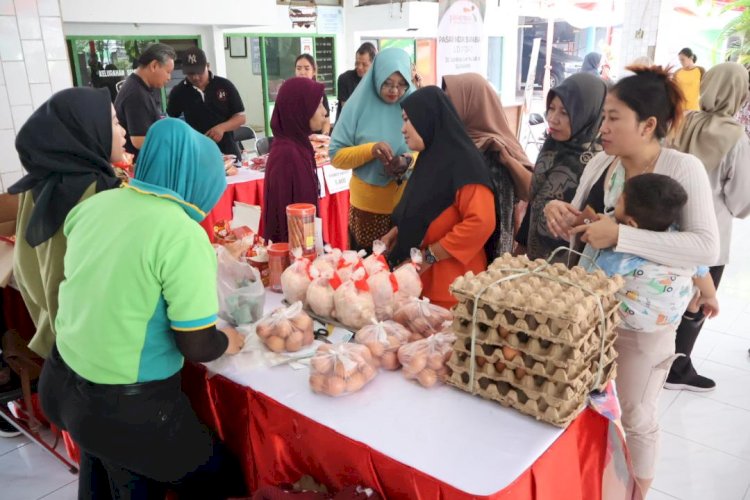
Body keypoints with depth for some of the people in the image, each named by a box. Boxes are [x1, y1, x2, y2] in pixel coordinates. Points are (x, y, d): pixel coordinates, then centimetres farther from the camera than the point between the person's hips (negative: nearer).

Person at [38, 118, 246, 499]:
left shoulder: (94, 205, -2)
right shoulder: (184, 236, -23)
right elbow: (196, 346, -20)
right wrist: (227, 341, 1)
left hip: (63, 379, 7)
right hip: (126, 405, -7)